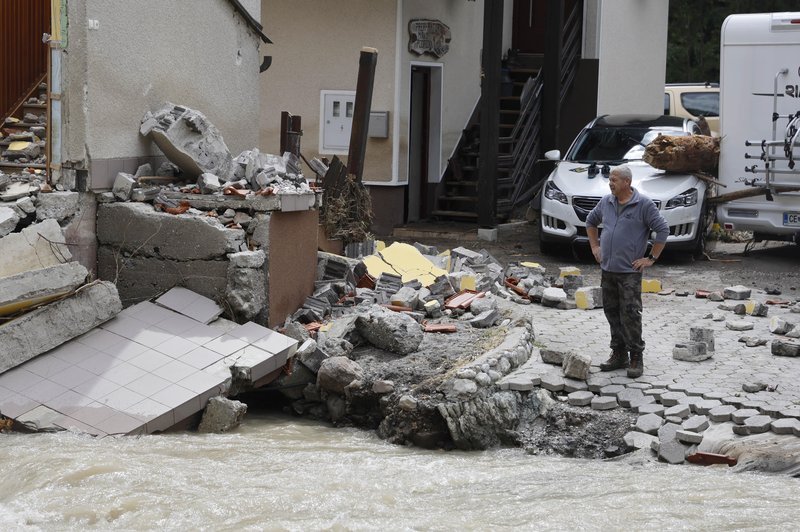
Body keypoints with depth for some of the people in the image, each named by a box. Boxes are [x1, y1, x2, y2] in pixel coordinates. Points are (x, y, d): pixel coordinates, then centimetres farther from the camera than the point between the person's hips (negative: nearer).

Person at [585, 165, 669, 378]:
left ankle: (636, 358, 0)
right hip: (607, 270, 6)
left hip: (630, 272, -6)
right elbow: (591, 221, 25)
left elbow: (663, 230, -9)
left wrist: (651, 259, -10)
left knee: (630, 315, -7)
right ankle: (619, 354, 20)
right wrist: (595, 247, 16)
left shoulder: (644, 205, -9)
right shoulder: (606, 202, 8)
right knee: (612, 313, 11)